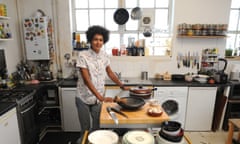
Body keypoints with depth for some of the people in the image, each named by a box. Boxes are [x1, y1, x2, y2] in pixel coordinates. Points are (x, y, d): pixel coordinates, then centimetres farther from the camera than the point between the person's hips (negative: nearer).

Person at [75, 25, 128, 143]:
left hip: (98, 98, 3)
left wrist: (122, 86, 9)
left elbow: (110, 73, 10)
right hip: (83, 98, -3)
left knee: (96, 127, 14)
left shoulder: (104, 55, -3)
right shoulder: (83, 56, -17)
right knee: (85, 128, 12)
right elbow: (86, 80, -22)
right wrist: (101, 97, -28)